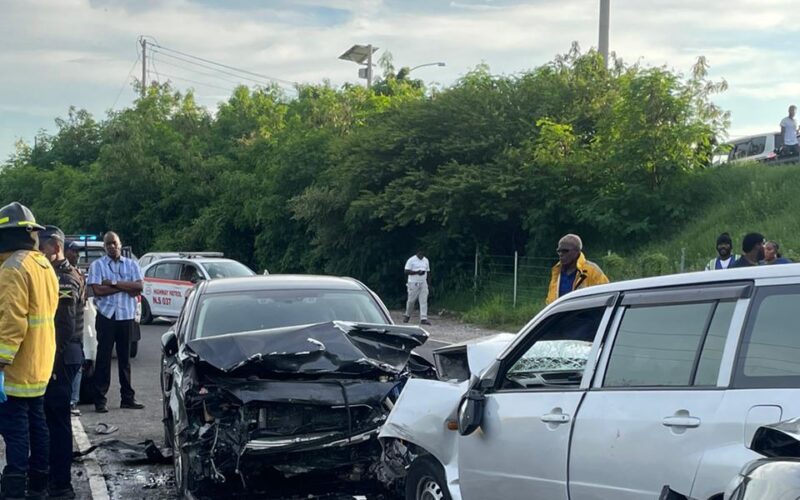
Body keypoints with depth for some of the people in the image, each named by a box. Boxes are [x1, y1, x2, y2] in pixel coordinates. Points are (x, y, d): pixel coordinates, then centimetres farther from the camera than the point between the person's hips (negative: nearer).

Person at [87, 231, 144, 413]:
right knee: (103, 358, -1)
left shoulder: (131, 265, 9)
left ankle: (127, 397, 14)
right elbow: (98, 290, -11)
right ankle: (100, 399, 1)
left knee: (125, 358, 9)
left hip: (126, 316, 2)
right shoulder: (97, 265, 2)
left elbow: (138, 287, -5)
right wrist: (125, 287, -9)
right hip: (106, 316, -2)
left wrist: (113, 284, -13)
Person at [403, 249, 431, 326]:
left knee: (424, 301, -5)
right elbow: (407, 272, -11)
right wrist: (417, 272, -22)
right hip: (413, 283, -4)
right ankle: (407, 316, 24)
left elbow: (428, 273, 18)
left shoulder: (426, 261, 13)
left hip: (423, 283, 4)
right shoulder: (411, 260, -4)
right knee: (411, 300, 2)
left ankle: (423, 319, -9)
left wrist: (429, 284, 13)